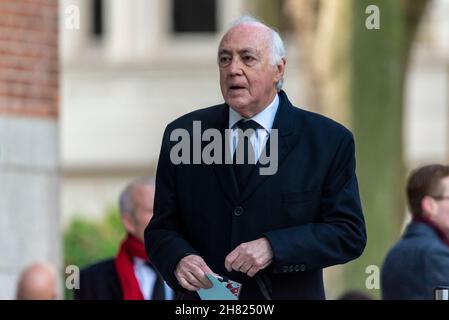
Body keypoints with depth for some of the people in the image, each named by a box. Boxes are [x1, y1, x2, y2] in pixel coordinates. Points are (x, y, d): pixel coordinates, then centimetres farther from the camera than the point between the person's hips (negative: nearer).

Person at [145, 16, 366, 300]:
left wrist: (274, 247, -22)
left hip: (288, 295, -1)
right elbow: (162, 228, 2)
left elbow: (349, 234, -9)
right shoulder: (182, 134, -1)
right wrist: (179, 259, -20)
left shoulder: (329, 141, -7)